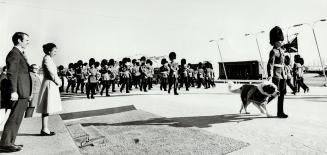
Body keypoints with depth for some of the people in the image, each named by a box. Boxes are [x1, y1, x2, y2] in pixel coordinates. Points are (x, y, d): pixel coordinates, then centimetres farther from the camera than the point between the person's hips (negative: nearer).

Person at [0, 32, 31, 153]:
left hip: (23, 93, 10)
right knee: (14, 118, -5)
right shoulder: (14, 54, -10)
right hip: (19, 92, -10)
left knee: (17, 119, 14)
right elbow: (11, 74, -18)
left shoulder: (20, 54, 19)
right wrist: (13, 91, -23)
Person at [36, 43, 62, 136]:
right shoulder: (47, 59, -12)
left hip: (51, 85, 10)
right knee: (47, 108, -6)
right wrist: (58, 82, -6)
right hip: (49, 85, -10)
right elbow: (51, 73, -18)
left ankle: (45, 129, 17)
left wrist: (58, 81, 5)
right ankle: (44, 130, 1)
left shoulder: (49, 59, 18)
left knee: (47, 109, 11)